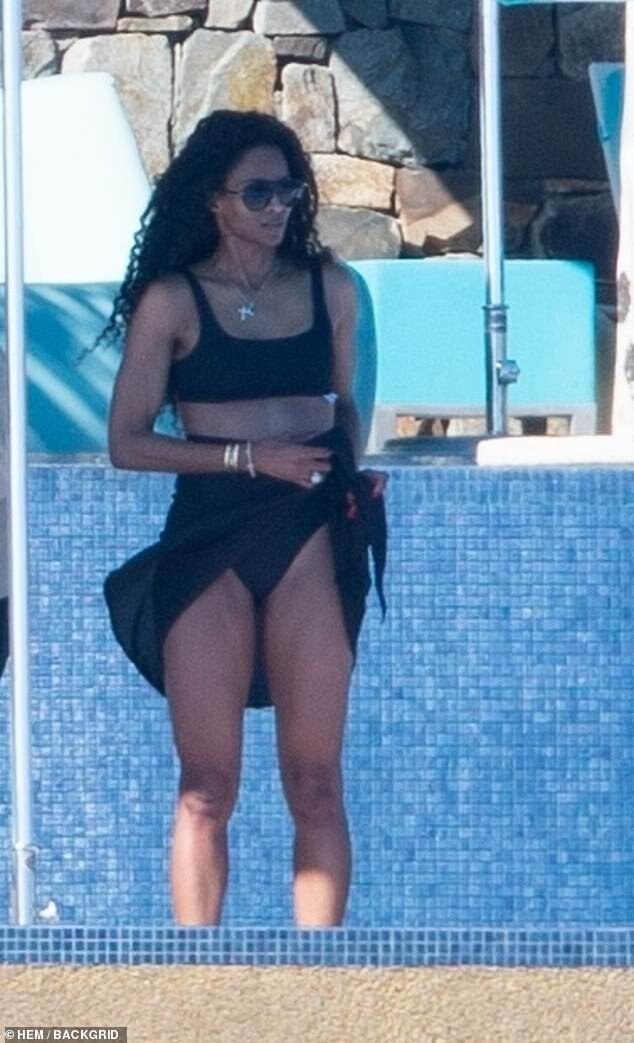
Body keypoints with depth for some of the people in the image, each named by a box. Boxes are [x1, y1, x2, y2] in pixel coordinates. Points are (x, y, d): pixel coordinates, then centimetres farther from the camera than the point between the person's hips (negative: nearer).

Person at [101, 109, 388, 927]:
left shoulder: (329, 287, 11)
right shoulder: (173, 301, 1)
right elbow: (127, 442, -1)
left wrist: (350, 472, 3)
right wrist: (251, 457, -9)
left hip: (311, 532, 2)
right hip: (209, 534, -2)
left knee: (315, 782, -1)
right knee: (207, 787, -2)